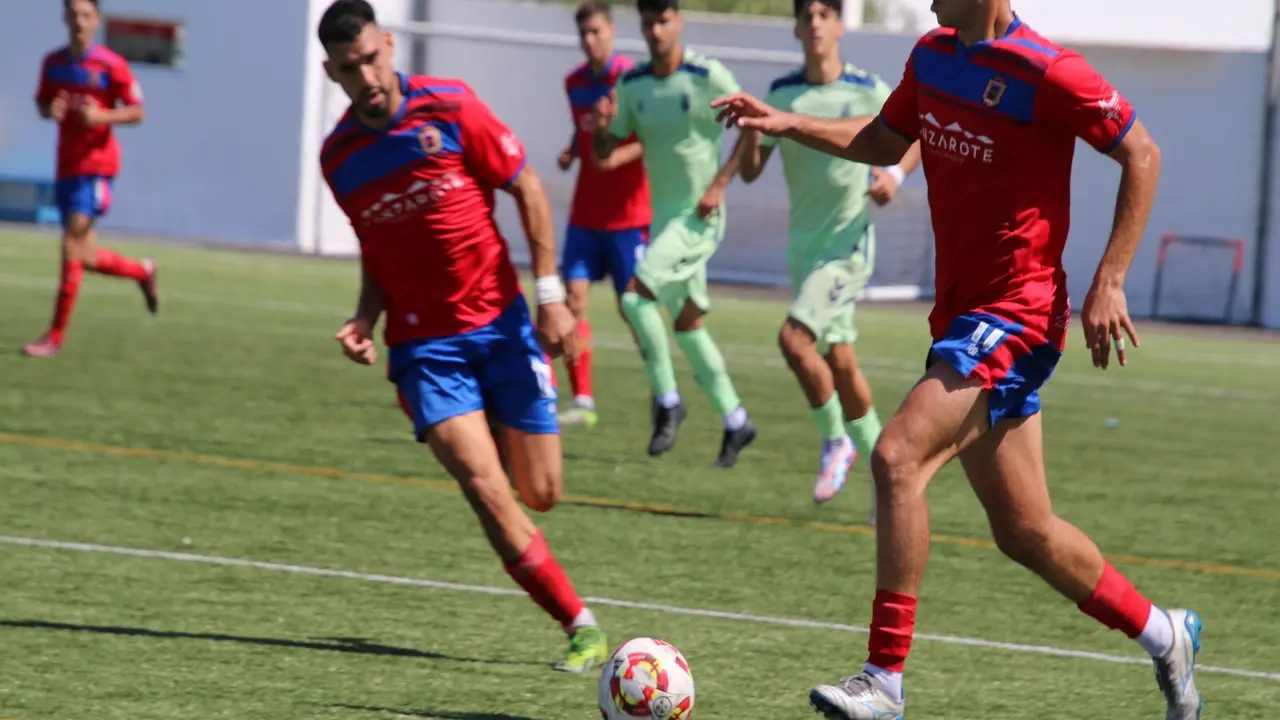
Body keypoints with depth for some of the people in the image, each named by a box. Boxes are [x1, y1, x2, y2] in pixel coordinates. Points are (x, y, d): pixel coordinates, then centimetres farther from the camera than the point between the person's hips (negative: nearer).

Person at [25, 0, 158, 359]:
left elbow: (137, 112, -4)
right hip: (66, 166, 6)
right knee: (86, 258, 8)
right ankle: (142, 271, 37)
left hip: (96, 165, -6)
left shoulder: (111, 66, -8)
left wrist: (100, 116, -21)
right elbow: (42, 104, 19)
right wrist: (50, 111, -5)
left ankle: (55, 338, -10)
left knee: (72, 245, -14)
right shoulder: (53, 63, 8)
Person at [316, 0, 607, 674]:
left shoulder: (450, 107, -8)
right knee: (486, 490, -17)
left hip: (499, 321, -1)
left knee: (541, 493, 1)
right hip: (423, 343, 1)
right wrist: (365, 320, -1)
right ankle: (582, 628, -9)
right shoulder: (338, 156, 1)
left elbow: (527, 189, -1)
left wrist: (549, 294, -6)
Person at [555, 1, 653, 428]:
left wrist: (618, 157, -28)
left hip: (627, 213, -5)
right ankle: (582, 401, -2)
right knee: (574, 298, -4)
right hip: (586, 212, 5)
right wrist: (571, 152, 3)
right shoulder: (574, 82, 8)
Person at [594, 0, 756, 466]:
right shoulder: (632, 85, 5)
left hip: (699, 217, -7)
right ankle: (735, 422, 24)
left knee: (635, 295, -22)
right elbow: (605, 154, 7)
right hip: (663, 216, 7)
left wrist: (719, 184, -14)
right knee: (687, 326, 12)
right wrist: (602, 127, -15)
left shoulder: (708, 77, -13)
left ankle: (667, 401, -10)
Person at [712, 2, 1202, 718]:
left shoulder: (1045, 73, -16)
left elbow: (1141, 155, -9)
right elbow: (886, 141, 25)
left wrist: (1109, 282, -13)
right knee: (1025, 533, 12)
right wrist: (790, 125, 11)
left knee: (898, 456, -23)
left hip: (1015, 313, -8)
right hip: (961, 311, 9)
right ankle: (1164, 636, 31)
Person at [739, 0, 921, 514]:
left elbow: (918, 138, 5)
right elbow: (750, 171, 3)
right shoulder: (781, 94, 2)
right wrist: (750, 130, -17)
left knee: (794, 337, -23)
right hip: (804, 241, 5)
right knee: (840, 362, 10)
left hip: (849, 241, -5)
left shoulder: (868, 92, -9)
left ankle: (836, 441, -4)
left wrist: (895, 173, -15)